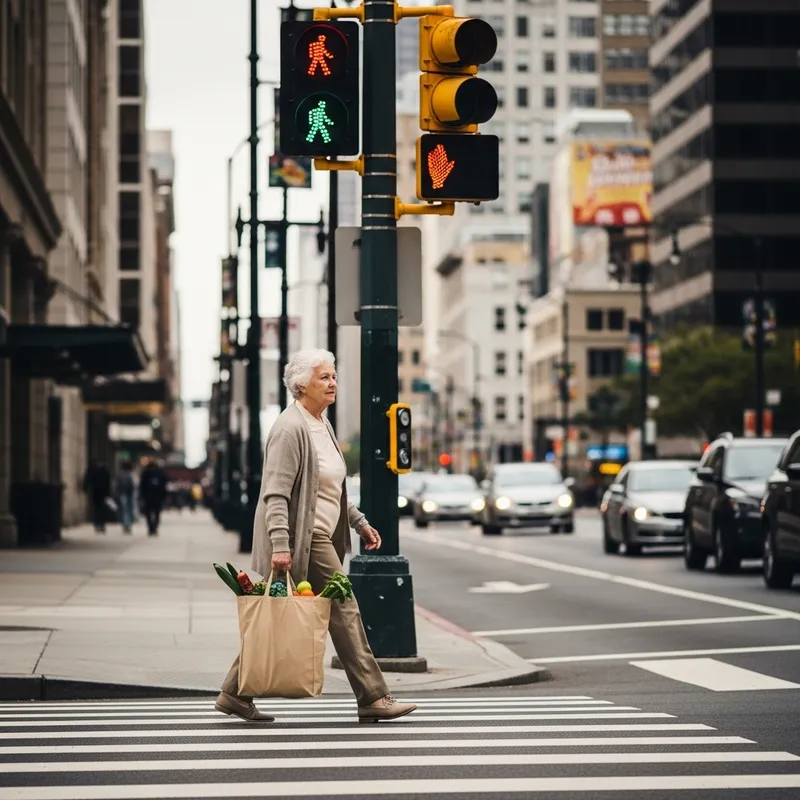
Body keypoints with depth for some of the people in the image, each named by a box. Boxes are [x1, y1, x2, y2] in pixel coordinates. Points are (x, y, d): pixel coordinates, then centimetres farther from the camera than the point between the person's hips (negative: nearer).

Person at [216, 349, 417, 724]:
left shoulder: (322, 425, 17)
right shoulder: (290, 429, -15)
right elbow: (276, 493, -21)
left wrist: (359, 522, 23)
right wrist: (280, 544, -27)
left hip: (318, 537, 10)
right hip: (304, 539, -10)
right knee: (344, 610, -5)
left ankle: (235, 694, 13)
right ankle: (373, 697, 1)